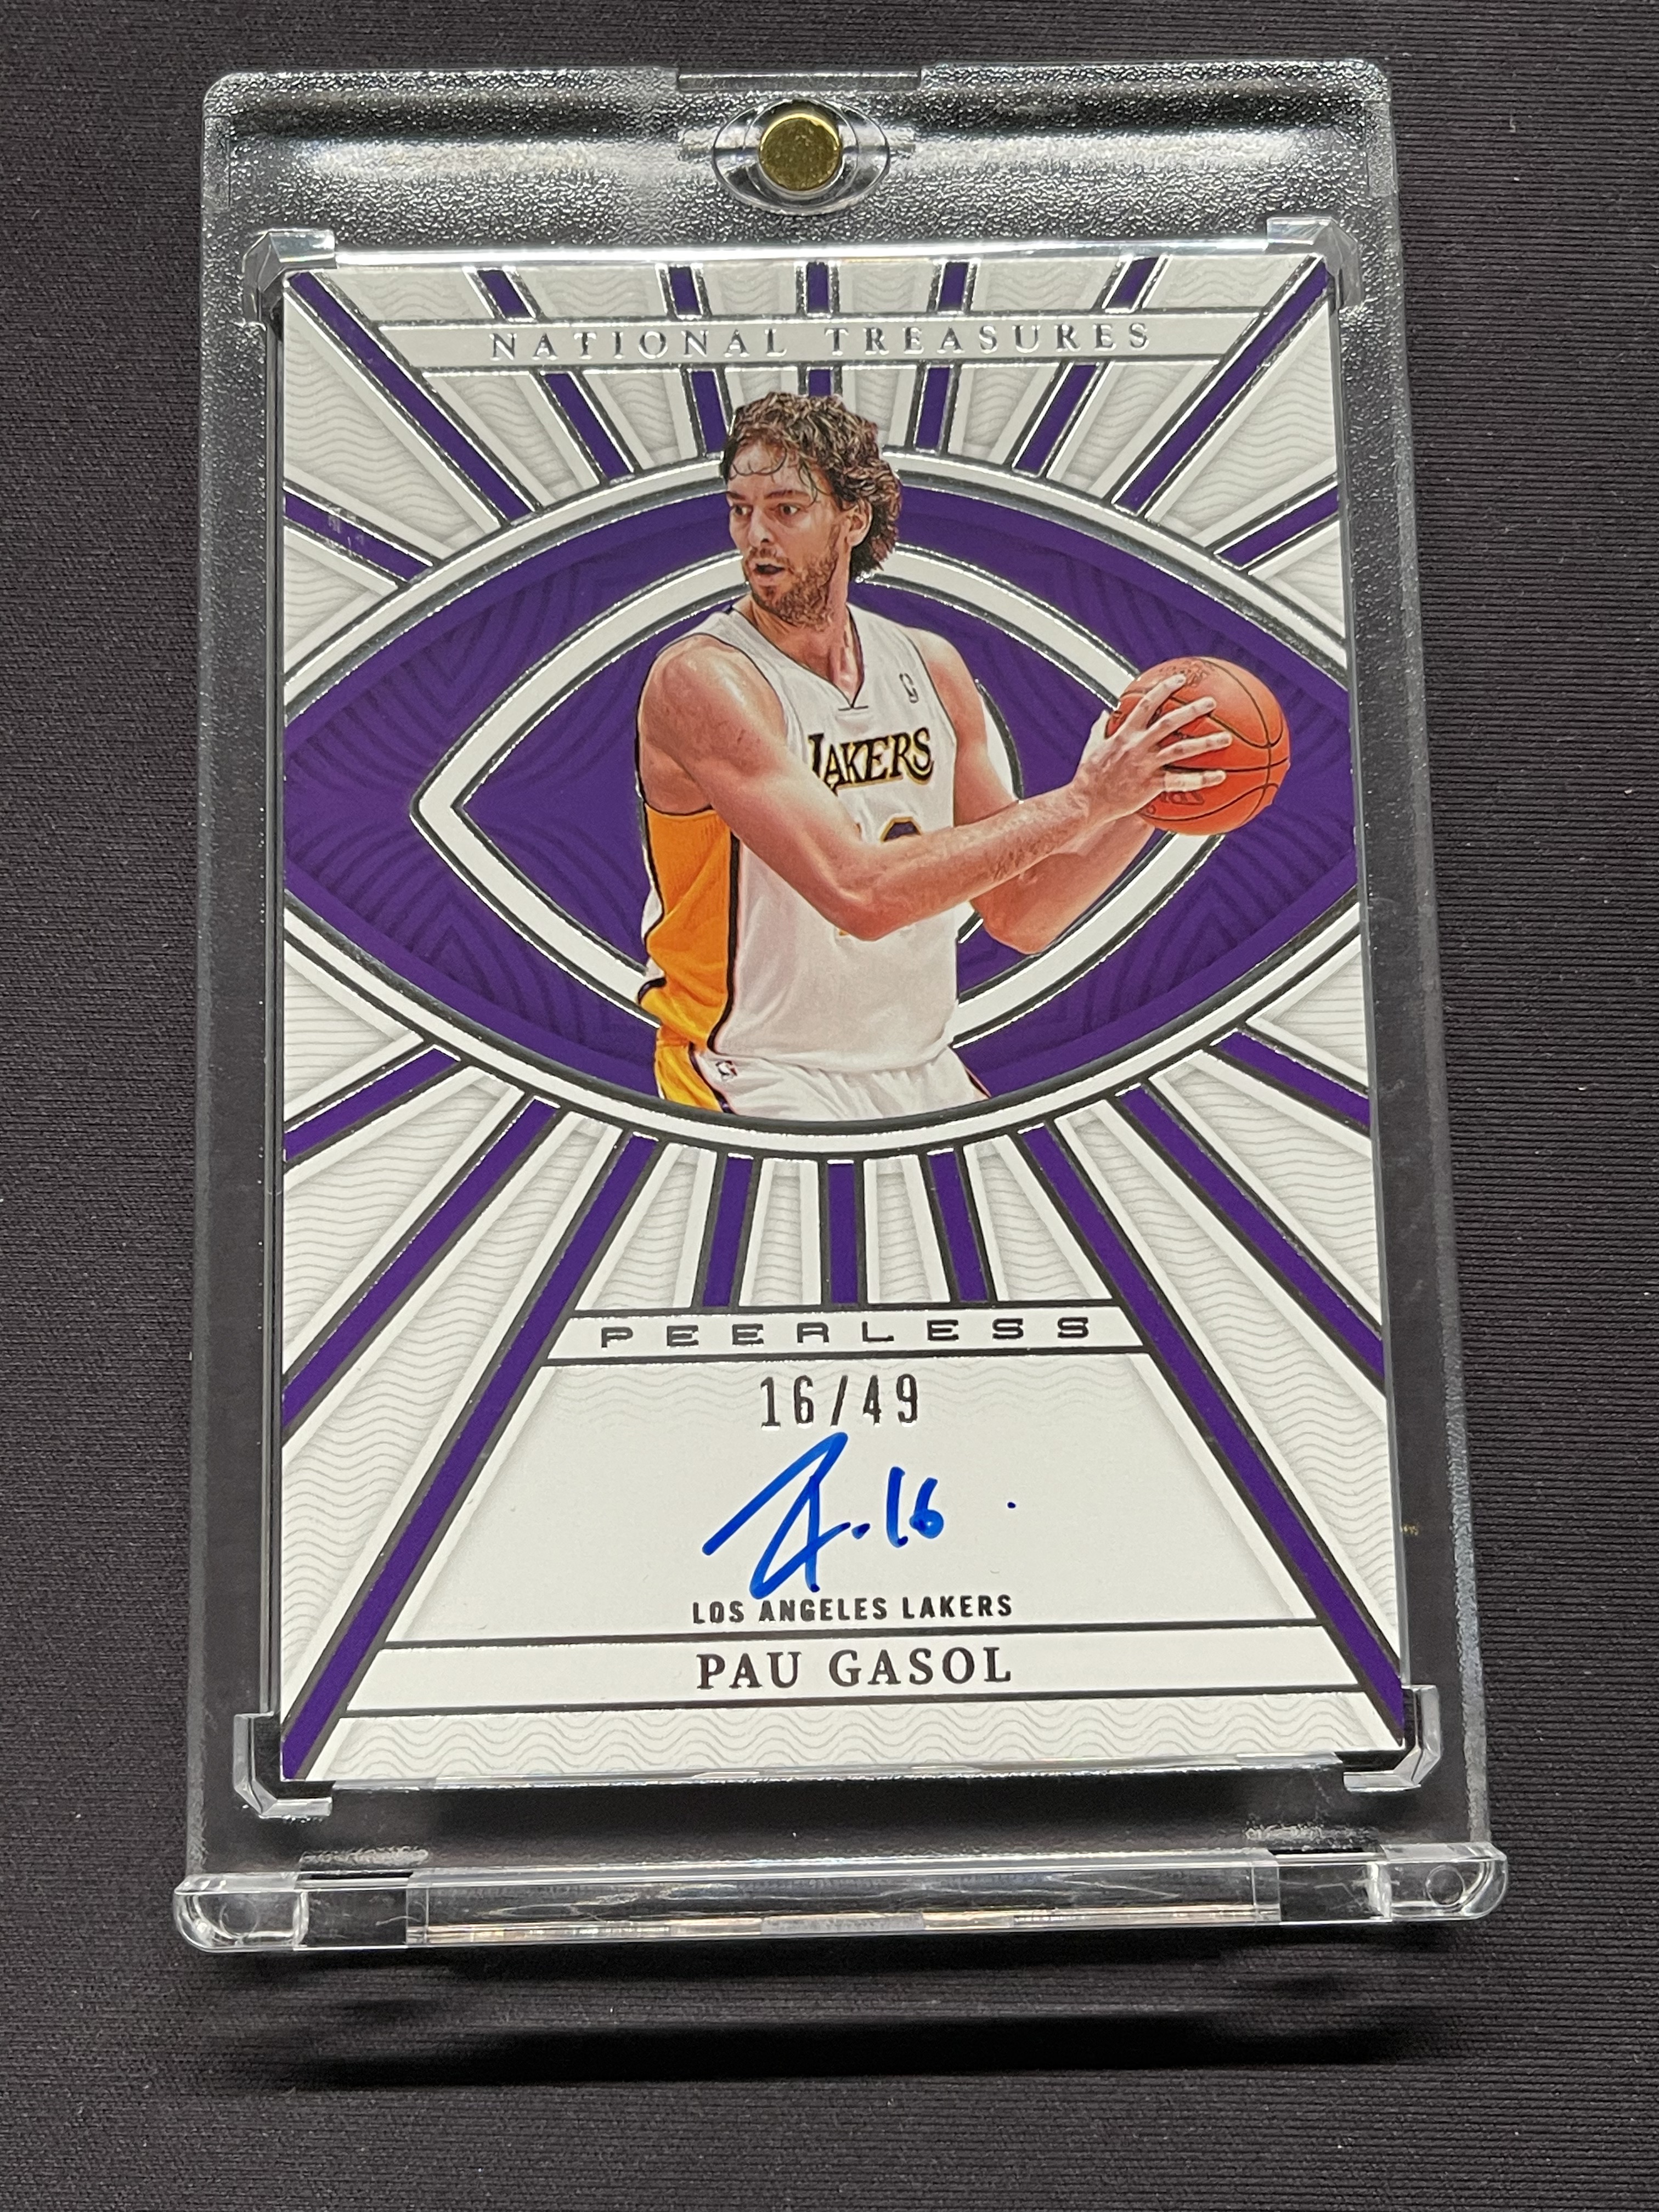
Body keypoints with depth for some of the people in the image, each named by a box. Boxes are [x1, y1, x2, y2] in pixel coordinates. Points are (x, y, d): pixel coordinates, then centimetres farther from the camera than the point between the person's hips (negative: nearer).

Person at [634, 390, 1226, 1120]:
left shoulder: (932, 669, 5)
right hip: (759, 1082, -6)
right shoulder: (702, 680, -14)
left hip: (927, 1079, 6)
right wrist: (1080, 803, -22)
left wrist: (1143, 800, -4)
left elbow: (1019, 916, 11)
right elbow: (860, 893, -26)